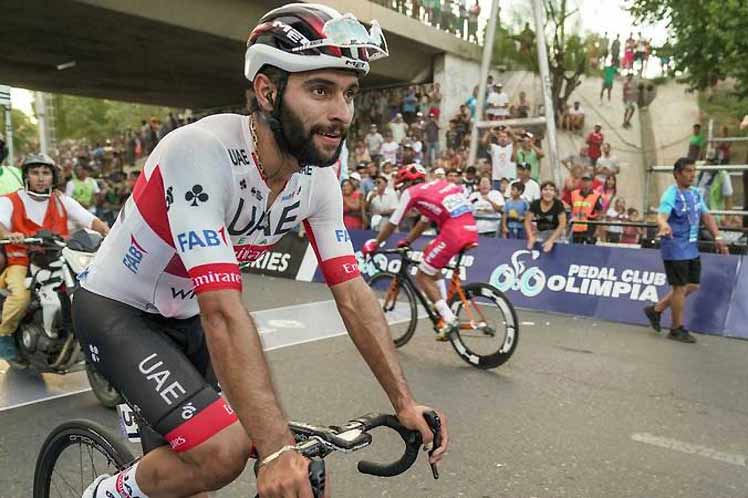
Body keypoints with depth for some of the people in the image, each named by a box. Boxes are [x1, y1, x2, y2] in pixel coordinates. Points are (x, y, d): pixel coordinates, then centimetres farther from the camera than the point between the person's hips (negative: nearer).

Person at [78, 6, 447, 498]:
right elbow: (223, 312, -39)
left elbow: (352, 292, -11)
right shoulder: (201, 151, -33)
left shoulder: (318, 178, -13)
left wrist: (405, 401, -15)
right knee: (223, 452, -21)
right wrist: (277, 449, -41)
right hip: (118, 310, -6)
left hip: (186, 317, 6)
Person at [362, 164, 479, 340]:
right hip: (471, 232, 8)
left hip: (453, 233, -8)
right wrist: (407, 241, 46)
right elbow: (424, 222, 38)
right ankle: (444, 310, 22)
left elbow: (392, 224, 14)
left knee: (422, 277, 6)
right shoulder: (437, 186, 31)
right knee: (432, 267, 29)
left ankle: (449, 320, -3)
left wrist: (374, 244, 27)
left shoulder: (411, 192, 9)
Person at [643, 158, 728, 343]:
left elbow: (706, 216, 12)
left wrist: (717, 237, 1)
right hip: (675, 249, -8)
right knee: (680, 287, -1)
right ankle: (677, 329, 13)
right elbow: (662, 216, -31)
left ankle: (656, 309, 26)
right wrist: (664, 226, -54)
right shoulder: (671, 195, -15)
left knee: (692, 286, 14)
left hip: (692, 248, 8)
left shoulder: (696, 193, 11)